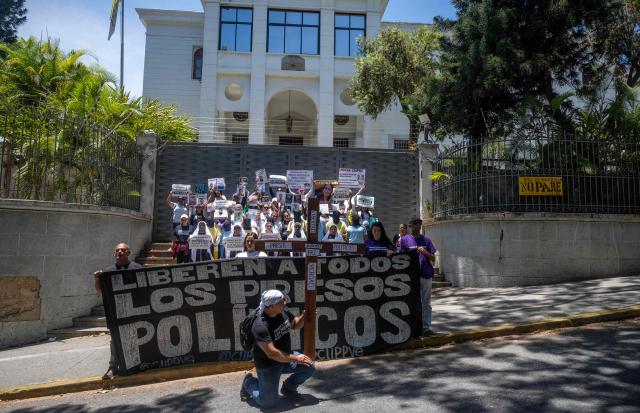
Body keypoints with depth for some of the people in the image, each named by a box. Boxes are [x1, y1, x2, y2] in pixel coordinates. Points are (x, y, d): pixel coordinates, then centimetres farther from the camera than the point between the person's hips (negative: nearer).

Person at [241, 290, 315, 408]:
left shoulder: (283, 311, -10)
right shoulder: (260, 326, -32)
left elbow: (294, 325, 9)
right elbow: (271, 353, -32)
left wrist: (303, 317, -13)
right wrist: (295, 358, -26)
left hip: (285, 356, 7)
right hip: (268, 364, -6)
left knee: (309, 368, -5)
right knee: (268, 403, -4)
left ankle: (288, 388, 20)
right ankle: (249, 383, 24)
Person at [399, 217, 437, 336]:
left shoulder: (426, 240, 9)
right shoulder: (405, 239, 4)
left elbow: (433, 258, 5)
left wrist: (425, 252, -12)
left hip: (426, 275, 2)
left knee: (426, 303, 6)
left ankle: (426, 327, 11)